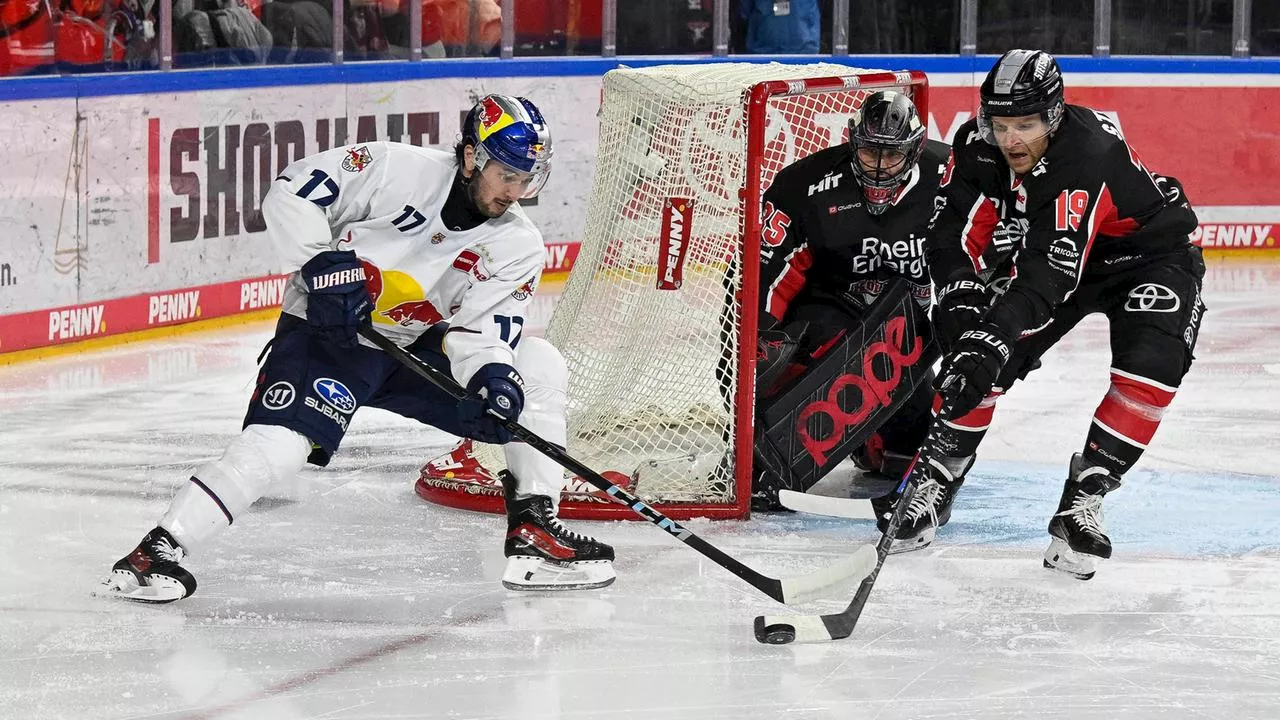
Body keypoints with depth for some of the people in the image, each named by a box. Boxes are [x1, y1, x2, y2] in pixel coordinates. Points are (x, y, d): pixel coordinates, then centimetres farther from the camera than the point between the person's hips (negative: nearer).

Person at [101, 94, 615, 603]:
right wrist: (324, 265, -27)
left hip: (418, 346, 6)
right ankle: (160, 549, -20)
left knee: (538, 368, -4)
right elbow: (291, 195, -15)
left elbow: (477, 331, -10)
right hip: (326, 332, -5)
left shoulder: (519, 248, -3)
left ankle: (534, 533, -1)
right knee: (279, 443, -27)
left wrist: (491, 375, -30)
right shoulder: (397, 170, -16)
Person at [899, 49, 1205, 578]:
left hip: (1148, 252, -5)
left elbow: (1049, 272, -45)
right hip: (1041, 243, 5)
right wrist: (961, 302, -34)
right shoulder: (977, 147, -20)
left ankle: (1081, 500, -20)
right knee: (978, 350, -11)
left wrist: (994, 337, -53)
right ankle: (940, 478, 6)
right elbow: (956, 234, -17)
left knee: (1152, 362, -27)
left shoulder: (1089, 154, -39)